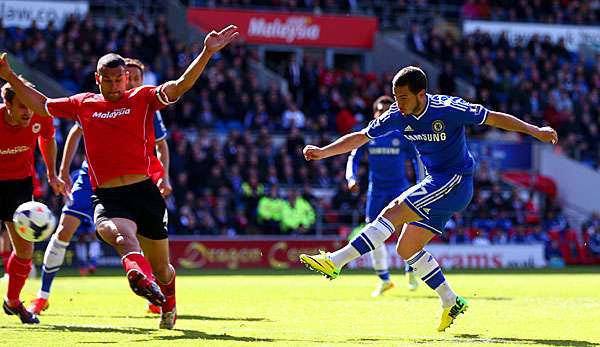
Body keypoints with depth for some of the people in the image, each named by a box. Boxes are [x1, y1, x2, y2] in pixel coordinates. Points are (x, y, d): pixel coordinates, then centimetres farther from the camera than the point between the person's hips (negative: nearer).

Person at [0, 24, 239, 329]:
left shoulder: (142, 98, 7)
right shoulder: (82, 104, 15)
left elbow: (180, 86, -6)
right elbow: (41, 104, 28)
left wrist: (207, 53, -18)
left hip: (144, 191, 1)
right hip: (106, 198, 0)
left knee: (161, 267, 11)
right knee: (123, 235, -36)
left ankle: (168, 306, 42)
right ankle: (142, 279, -65)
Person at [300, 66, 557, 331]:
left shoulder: (449, 109, -18)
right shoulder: (398, 116, -2)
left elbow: (495, 118, -9)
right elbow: (360, 137, 6)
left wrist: (535, 131, -8)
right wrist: (323, 152, -5)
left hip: (455, 180, -8)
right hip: (435, 183, 8)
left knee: (393, 212, -20)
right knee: (406, 248, 4)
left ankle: (335, 261, -24)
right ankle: (451, 302, 13)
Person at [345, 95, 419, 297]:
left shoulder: (402, 135, 0)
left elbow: (416, 159, 6)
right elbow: (354, 158, 6)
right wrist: (351, 177, -12)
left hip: (399, 188, -2)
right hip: (376, 191, 2)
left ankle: (410, 273, 8)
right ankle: (384, 280, 10)